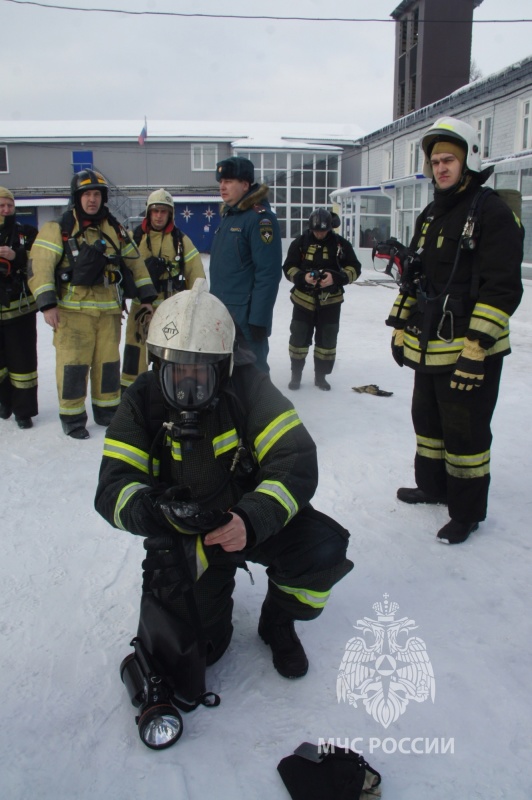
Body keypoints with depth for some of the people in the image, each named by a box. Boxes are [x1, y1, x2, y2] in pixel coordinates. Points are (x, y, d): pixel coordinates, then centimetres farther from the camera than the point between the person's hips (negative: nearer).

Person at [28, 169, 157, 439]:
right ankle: (72, 418, 10)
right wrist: (47, 304, -16)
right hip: (72, 310, -4)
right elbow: (39, 265, -9)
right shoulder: (58, 228, -3)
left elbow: (135, 263, 17)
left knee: (108, 362, 10)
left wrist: (146, 296, 11)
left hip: (109, 310, 4)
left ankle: (107, 411, 26)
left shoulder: (114, 229, 12)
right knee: (73, 364, -3)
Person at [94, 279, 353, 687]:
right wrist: (154, 510, -42)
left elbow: (296, 463, -25)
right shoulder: (144, 400, -13)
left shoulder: (248, 386, -19)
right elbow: (113, 487, -18)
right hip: (186, 534, 1)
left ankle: (278, 621, 9)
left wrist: (252, 520, -43)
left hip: (252, 519, 0)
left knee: (325, 549, -24)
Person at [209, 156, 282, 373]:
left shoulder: (260, 217, -14)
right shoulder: (228, 215, 14)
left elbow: (268, 274, -20)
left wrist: (259, 320, -23)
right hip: (221, 318, 9)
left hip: (245, 319, -9)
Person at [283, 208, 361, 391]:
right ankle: (296, 374, 20)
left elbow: (354, 268, -3)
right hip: (303, 298, 0)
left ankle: (321, 375, 23)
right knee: (299, 337, 4)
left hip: (330, 300, 0)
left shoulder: (340, 244, -4)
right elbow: (289, 268, 0)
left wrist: (336, 277, -20)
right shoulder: (300, 243, -3)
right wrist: (302, 276, -20)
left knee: (327, 340, 7)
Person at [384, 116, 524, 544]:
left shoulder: (492, 212, -12)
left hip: (470, 350, -8)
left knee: (465, 433, 0)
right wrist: (400, 327, 17)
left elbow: (502, 287, -19)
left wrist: (477, 348, -23)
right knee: (428, 420, 20)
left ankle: (467, 512, 16)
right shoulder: (430, 216, 14)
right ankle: (433, 486, 39)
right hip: (428, 346, 8)